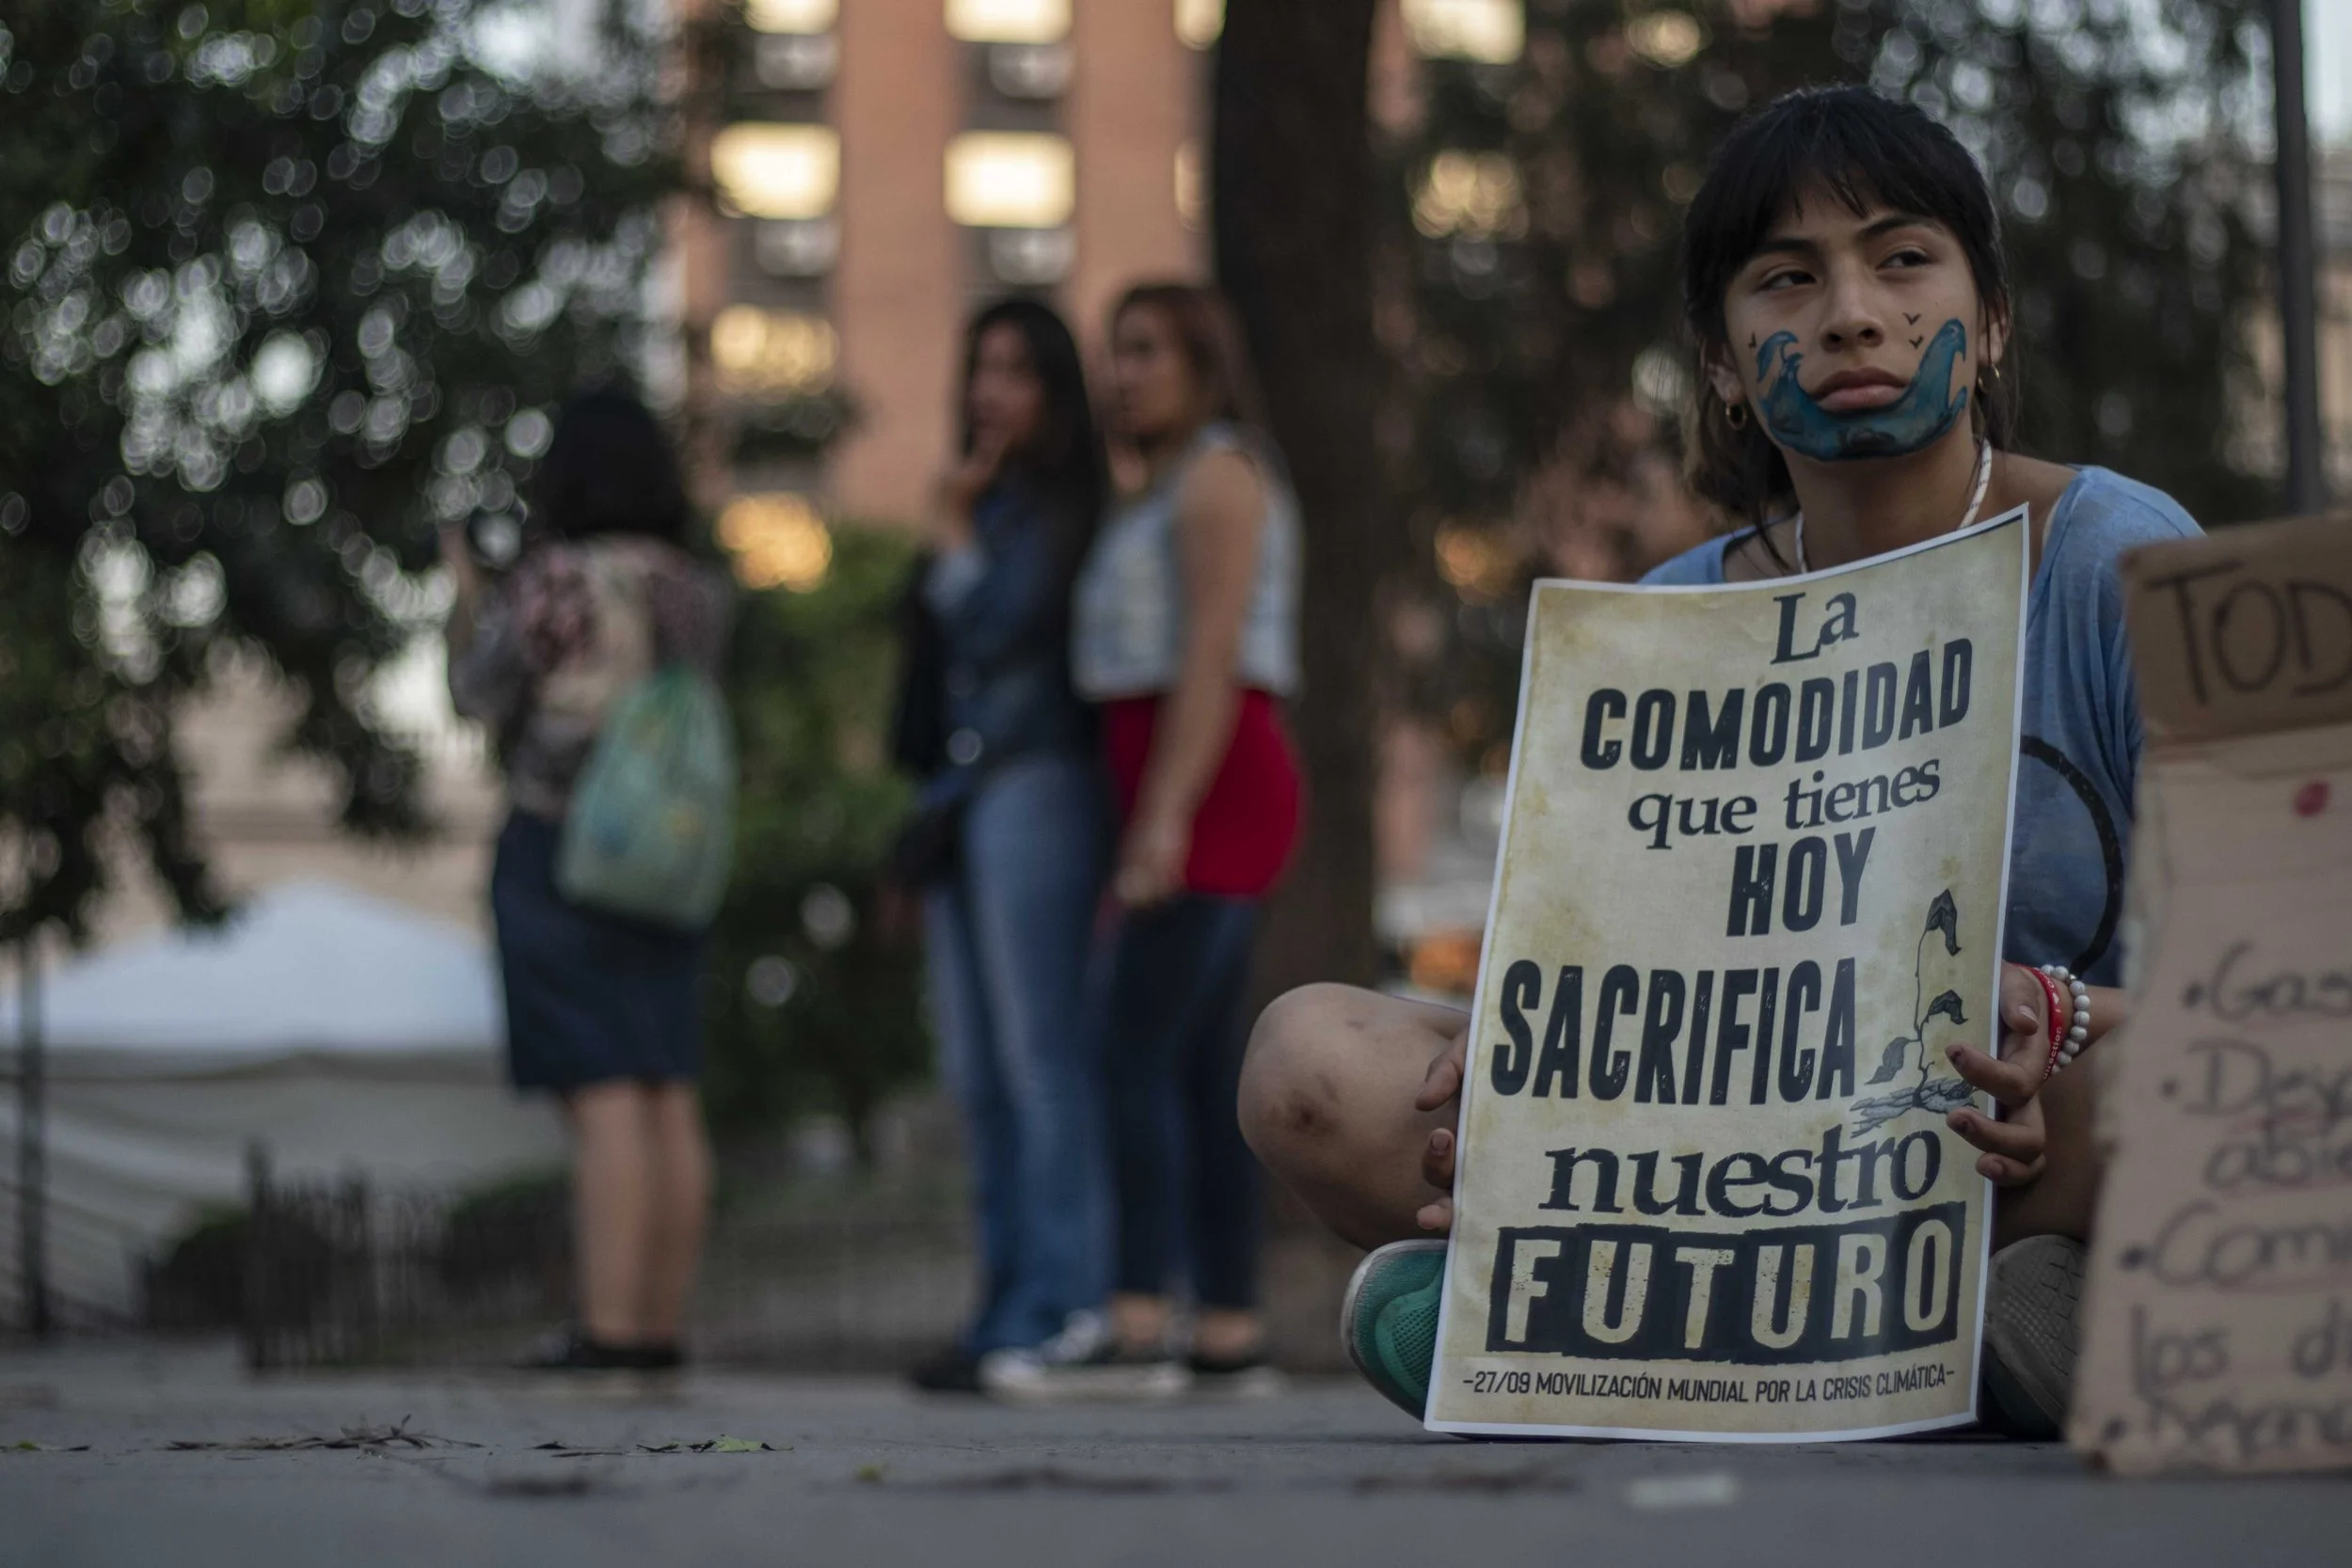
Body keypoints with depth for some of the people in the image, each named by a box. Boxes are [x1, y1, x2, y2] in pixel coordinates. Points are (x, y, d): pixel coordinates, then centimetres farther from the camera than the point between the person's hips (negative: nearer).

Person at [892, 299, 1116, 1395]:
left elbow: (997, 630, -15)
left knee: (1041, 1054, -12)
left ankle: (1064, 1310, -14)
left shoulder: (1063, 511, -3)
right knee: (979, 1075, 7)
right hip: (957, 801, 9)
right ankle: (1008, 1308, 9)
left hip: (1033, 790, -9)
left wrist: (954, 535, -4)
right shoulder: (984, 505, 22)